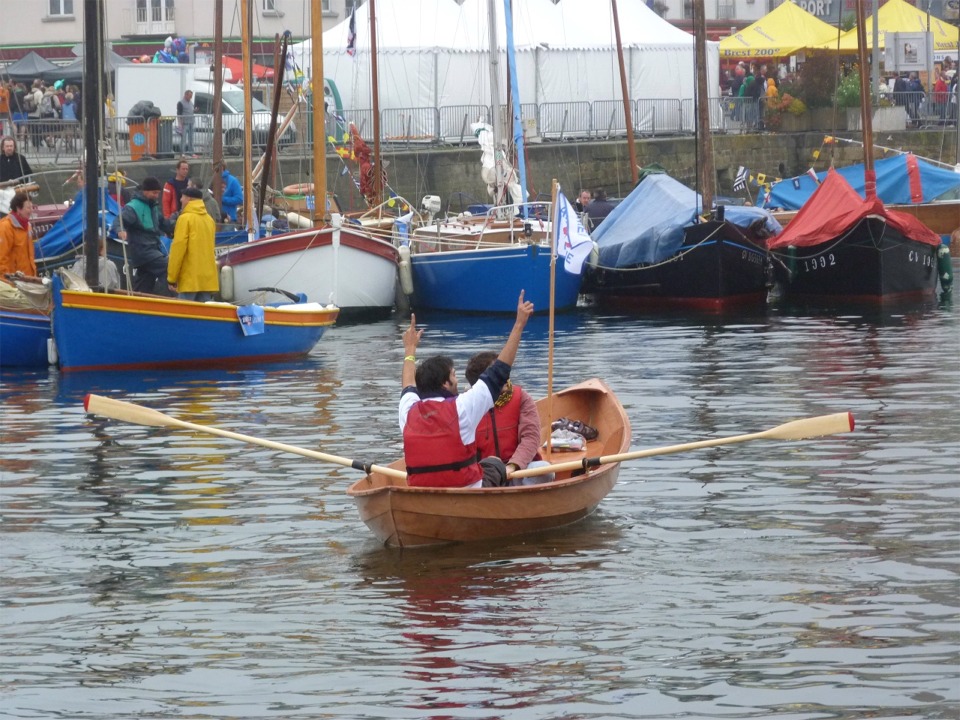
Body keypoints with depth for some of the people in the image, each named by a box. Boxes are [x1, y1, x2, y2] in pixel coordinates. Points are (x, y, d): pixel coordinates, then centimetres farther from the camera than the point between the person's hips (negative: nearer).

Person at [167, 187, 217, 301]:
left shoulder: (185, 218, -7)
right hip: (208, 279, 6)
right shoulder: (209, 220, 13)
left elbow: (178, 248, -10)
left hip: (189, 279, -6)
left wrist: (171, 278, -7)